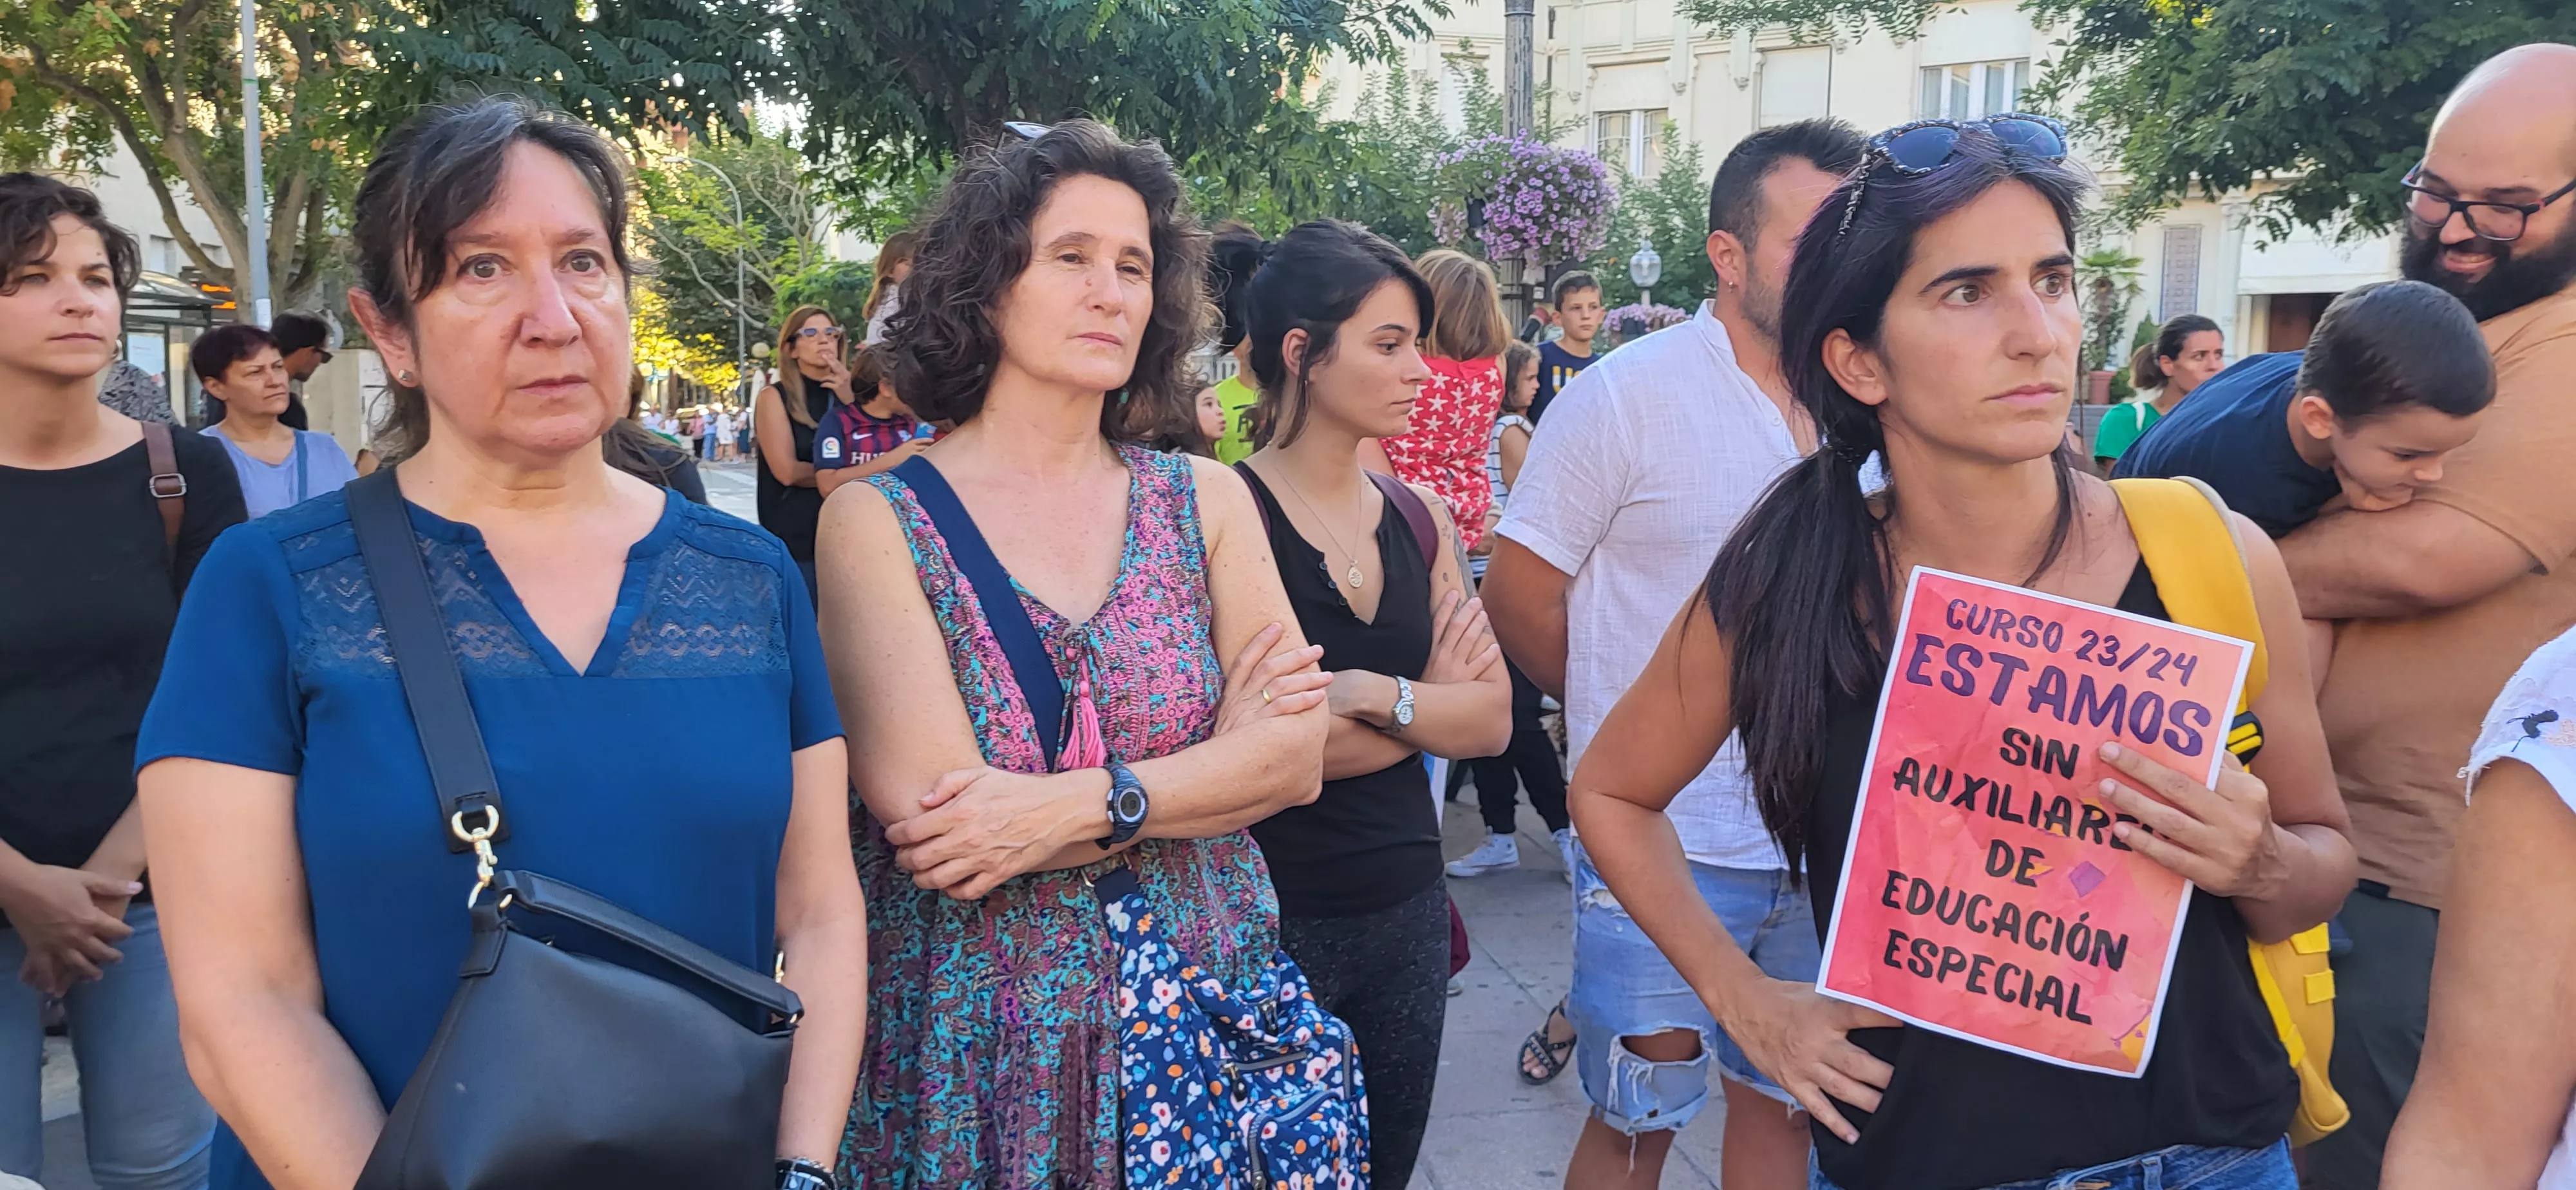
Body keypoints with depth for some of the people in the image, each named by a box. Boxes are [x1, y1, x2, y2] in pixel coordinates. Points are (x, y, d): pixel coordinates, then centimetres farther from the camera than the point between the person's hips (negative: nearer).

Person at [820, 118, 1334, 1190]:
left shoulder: (1205, 499, 2)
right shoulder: (877, 519, -8)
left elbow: (1296, 758, -7)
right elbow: (930, 819, -17)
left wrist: (1073, 806, -21)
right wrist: (1198, 780, -12)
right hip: (973, 1022, -2)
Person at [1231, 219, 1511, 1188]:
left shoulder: (1420, 518, 6)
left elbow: (1491, 721, 1)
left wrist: (1379, 695, -17)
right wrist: (1430, 703, -9)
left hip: (1407, 906, 6)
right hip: (1268, 915, -6)